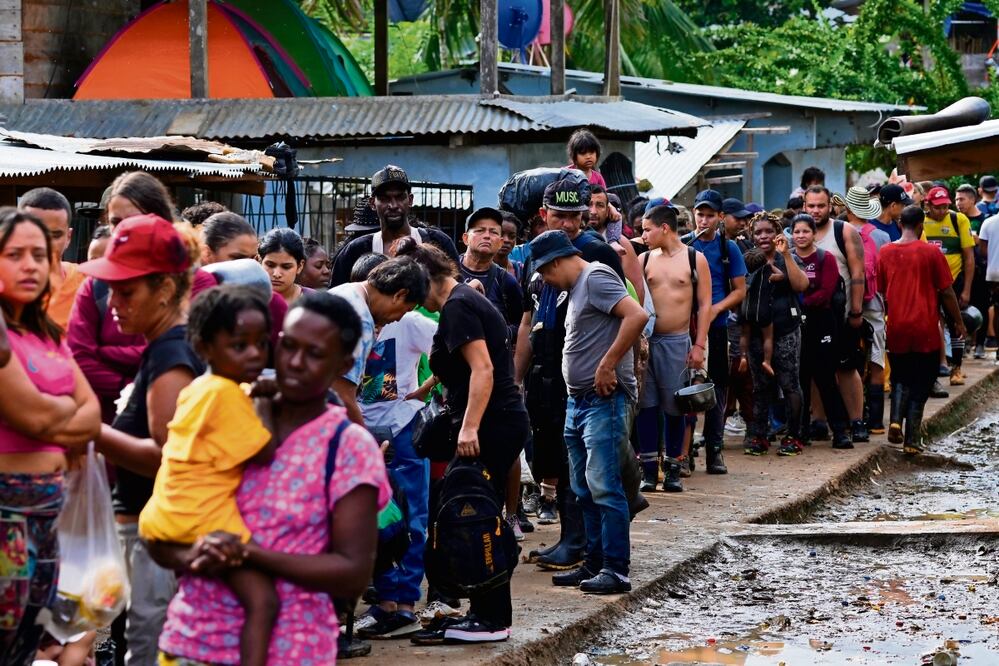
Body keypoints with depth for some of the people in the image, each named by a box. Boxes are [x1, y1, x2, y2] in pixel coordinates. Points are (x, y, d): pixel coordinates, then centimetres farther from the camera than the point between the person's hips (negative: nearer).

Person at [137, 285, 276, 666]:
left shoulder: (200, 388, 16)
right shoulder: (225, 392, -14)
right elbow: (265, 453, -15)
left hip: (170, 516, 10)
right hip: (205, 518, -10)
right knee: (262, 602, -20)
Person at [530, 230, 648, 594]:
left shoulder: (596, 278, -10)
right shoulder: (576, 288, 20)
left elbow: (637, 316, -24)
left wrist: (607, 366, -22)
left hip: (604, 400, -11)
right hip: (578, 400, 11)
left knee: (603, 485, -11)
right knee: (584, 490, 12)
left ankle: (616, 570, -9)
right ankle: (594, 564, 18)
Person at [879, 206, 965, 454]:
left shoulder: (886, 252, 1)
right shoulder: (931, 252, -8)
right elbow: (946, 292, -4)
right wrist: (958, 322, 9)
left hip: (896, 329, 3)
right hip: (925, 330, -3)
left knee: (900, 379, 18)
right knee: (920, 386, 7)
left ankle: (896, 420, -6)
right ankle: (912, 440, 4)